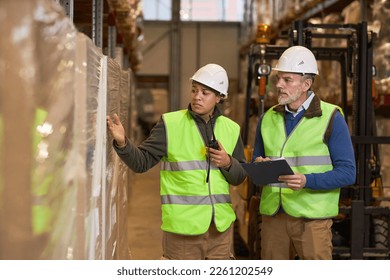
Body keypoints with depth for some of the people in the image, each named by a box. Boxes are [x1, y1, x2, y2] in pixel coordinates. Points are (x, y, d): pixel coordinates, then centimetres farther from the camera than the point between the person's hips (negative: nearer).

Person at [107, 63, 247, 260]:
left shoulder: (231, 129, 9)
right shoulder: (170, 124, -3)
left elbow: (240, 177, 13)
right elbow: (142, 162, -9)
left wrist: (227, 163, -8)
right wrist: (122, 143, -27)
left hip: (220, 225, 4)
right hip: (182, 226, -4)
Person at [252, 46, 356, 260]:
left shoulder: (331, 118, -2)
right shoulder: (268, 118, 12)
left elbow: (347, 172, -7)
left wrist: (307, 181, -22)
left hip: (312, 217, -4)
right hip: (273, 216, 5)